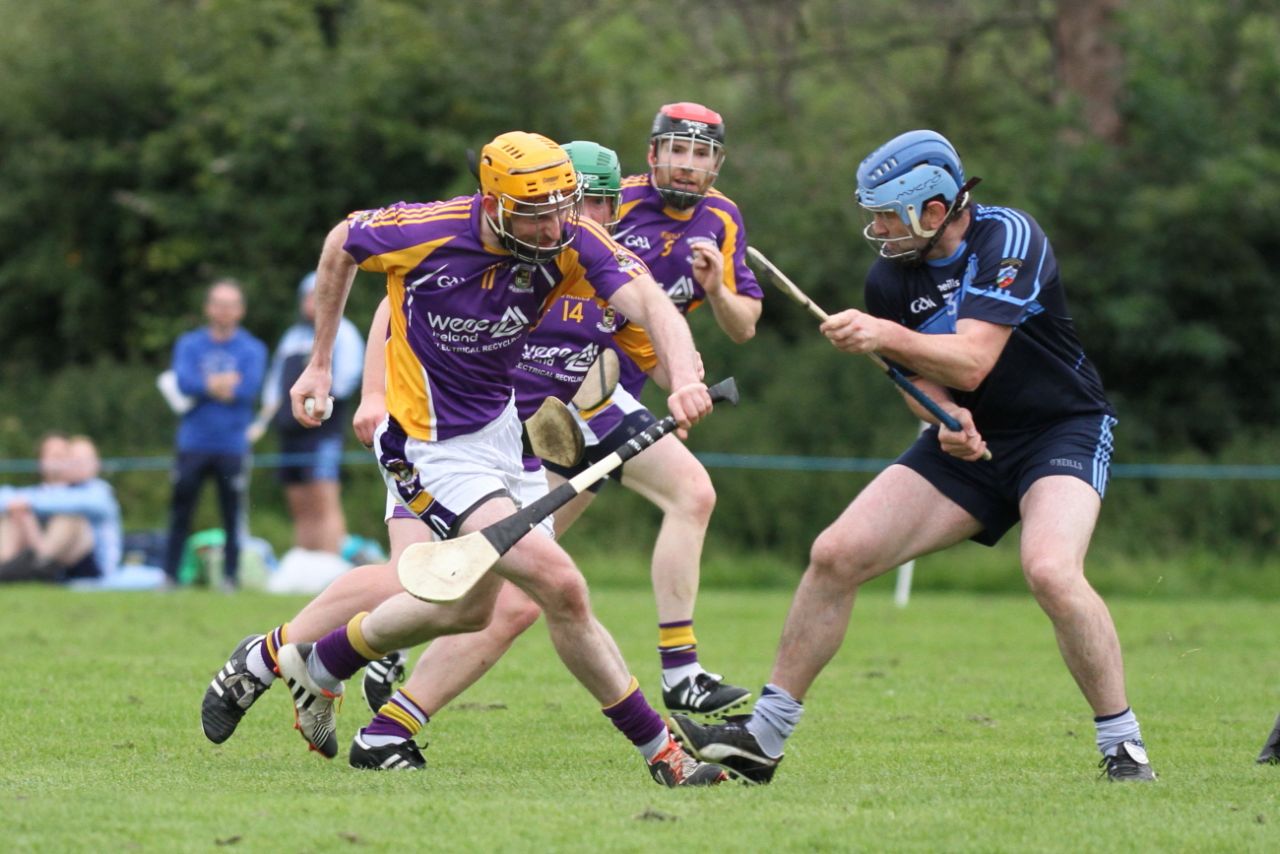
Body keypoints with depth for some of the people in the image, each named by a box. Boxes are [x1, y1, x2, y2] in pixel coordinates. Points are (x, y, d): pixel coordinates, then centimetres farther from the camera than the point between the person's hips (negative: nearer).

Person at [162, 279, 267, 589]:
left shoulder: (252, 349, 4)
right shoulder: (189, 345, 9)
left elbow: (249, 388, -11)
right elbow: (184, 381, -8)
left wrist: (205, 387, -12)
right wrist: (222, 385, -15)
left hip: (232, 445, -1)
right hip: (193, 444, 1)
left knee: (233, 516, -2)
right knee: (180, 514, 0)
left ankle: (230, 577, 5)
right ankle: (169, 574, 4)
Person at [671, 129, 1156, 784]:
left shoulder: (1008, 238, -20)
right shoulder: (890, 277, -4)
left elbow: (971, 361, -28)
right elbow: (919, 374, 3)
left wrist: (885, 336, -38)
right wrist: (947, 417, -18)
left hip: (1061, 431, -6)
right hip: (969, 440, 6)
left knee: (1050, 571, -33)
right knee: (836, 555, -7)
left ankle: (1122, 745, -17)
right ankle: (763, 737, 3)